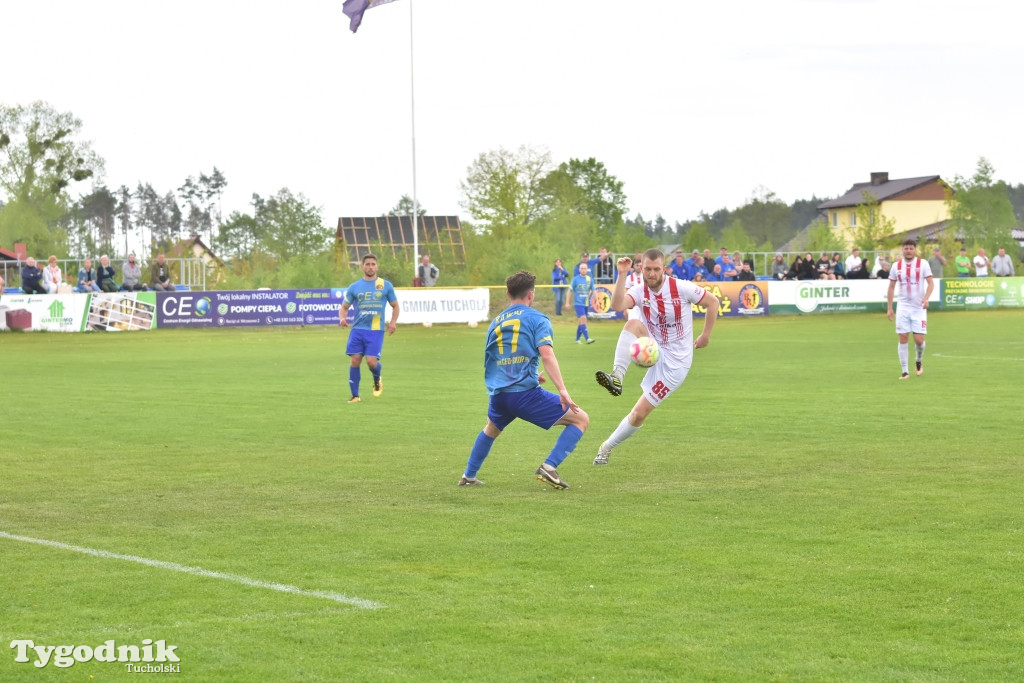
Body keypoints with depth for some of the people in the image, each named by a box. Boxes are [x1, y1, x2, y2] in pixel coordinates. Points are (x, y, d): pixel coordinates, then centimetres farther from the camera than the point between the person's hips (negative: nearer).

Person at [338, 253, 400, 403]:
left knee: (371, 361, -14)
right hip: (357, 329, 2)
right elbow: (344, 307, 12)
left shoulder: (385, 285, 7)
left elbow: (395, 306, 14)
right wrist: (342, 318, -10)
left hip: (376, 330, -2)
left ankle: (377, 381, 21)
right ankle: (355, 395, 6)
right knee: (354, 361, -6)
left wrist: (393, 322, -3)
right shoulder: (354, 287, 9)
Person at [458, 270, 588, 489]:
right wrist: (563, 391, -18)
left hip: (497, 395, 6)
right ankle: (549, 467, -11)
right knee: (581, 419, 3)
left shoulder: (495, 322, 18)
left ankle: (468, 476, 40)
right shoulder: (537, 319, 1)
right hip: (526, 393, -6)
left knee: (491, 429, 38)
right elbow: (546, 354, -14)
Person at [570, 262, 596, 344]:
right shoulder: (575, 279, -3)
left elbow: (593, 291, 12)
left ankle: (577, 339, 22)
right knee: (583, 319, -18)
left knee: (580, 322, 10)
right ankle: (587, 338, -25)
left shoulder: (590, 279, 7)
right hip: (578, 303, -4)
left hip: (586, 303, 4)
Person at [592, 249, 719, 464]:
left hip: (674, 362, -3)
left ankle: (607, 447, 13)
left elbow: (713, 302, -2)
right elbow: (617, 305, -30)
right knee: (633, 324, -30)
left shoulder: (681, 288, -15)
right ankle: (617, 378, -37)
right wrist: (622, 275, -39)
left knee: (639, 414, -7)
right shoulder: (639, 291, -9)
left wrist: (705, 336, 0)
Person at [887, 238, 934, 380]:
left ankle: (918, 361, 25)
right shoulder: (897, 266, 5)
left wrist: (926, 298, -24)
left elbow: (931, 283, -6)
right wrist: (889, 308, 7)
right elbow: (891, 287, 11)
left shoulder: (923, 264, -2)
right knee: (903, 338, -4)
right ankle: (905, 371, 2)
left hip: (919, 308, -2)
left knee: (919, 340, -6)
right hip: (903, 308, 2)